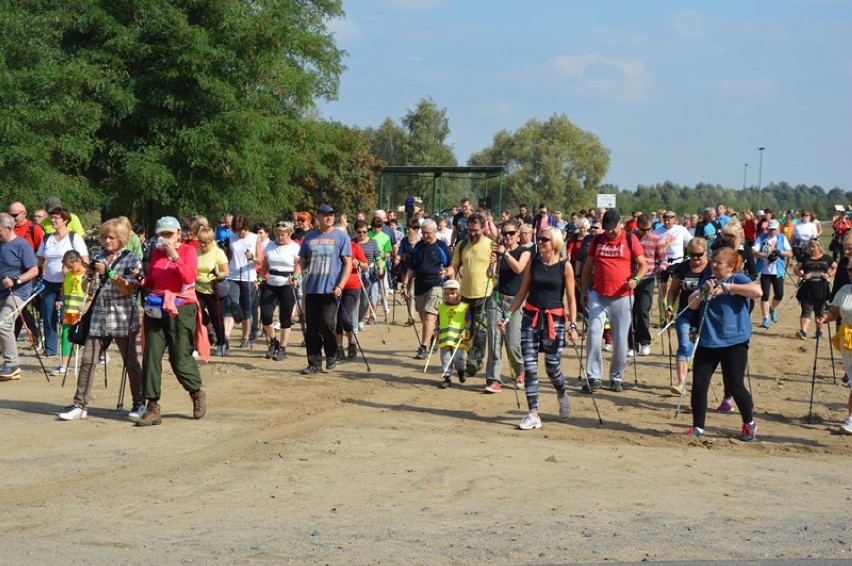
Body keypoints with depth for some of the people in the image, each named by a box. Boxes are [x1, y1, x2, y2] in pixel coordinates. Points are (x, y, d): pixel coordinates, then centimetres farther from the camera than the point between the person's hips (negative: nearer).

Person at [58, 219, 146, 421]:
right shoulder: (99, 258, 13)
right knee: (87, 360, -2)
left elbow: (128, 288, -11)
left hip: (123, 318, -5)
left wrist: (108, 272, -17)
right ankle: (80, 405, 1)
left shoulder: (131, 259, -2)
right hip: (99, 317, 5)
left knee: (131, 362, 4)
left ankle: (139, 404, 14)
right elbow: (92, 289, 19)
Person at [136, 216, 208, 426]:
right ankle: (153, 409, 0)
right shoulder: (156, 253, 11)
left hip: (181, 309, -4)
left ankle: (197, 393, 28)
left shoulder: (188, 251, -1)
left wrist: (175, 257, -22)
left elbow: (190, 277, -16)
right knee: (151, 357, -4)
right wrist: (141, 281, -2)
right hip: (156, 309, 4)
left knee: (180, 360, -1)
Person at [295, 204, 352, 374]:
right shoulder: (309, 237, 13)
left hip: (331, 289, -4)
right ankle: (314, 363, 10)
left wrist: (340, 286, -13)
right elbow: (302, 261, 18)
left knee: (327, 323, -14)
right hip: (311, 288, 4)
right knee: (311, 327, 3)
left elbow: (348, 263, -2)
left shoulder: (341, 237, 2)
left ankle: (331, 356, 9)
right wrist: (296, 276, -2)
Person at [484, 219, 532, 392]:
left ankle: (520, 372, 18)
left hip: (515, 301, -3)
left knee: (512, 343, -8)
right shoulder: (498, 250, 10)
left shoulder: (524, 252, 2)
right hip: (496, 298, 3)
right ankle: (494, 379, -4)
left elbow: (519, 269, -18)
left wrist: (505, 253, -31)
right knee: (494, 340, -6)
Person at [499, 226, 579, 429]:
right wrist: (508, 316, 6)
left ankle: (562, 395, 32)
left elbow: (571, 298, -2)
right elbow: (522, 292, 11)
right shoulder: (533, 263, 6)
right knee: (529, 366, -5)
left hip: (554, 319, -3)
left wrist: (573, 325, -10)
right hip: (531, 317, 3)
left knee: (552, 366, -2)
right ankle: (533, 414, -1)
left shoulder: (565, 266, -3)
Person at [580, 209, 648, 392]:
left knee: (620, 340, 4)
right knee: (594, 333, -11)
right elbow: (588, 267, 13)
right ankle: (593, 377, -7)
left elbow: (643, 265, -1)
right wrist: (584, 291, 8)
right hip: (598, 295, 2)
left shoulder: (630, 240, -1)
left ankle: (616, 378, 16)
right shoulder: (597, 240, 7)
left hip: (622, 297, -2)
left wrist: (635, 279, -20)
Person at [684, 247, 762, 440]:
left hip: (734, 342, -5)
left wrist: (726, 287, -24)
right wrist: (703, 291, -13)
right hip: (707, 342, 5)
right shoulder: (707, 280, 12)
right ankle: (697, 427, 11)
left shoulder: (737, 279, -3)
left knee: (735, 386, -1)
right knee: (699, 385, 0)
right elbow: (692, 305, 6)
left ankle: (749, 424, 20)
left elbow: (757, 291, -23)